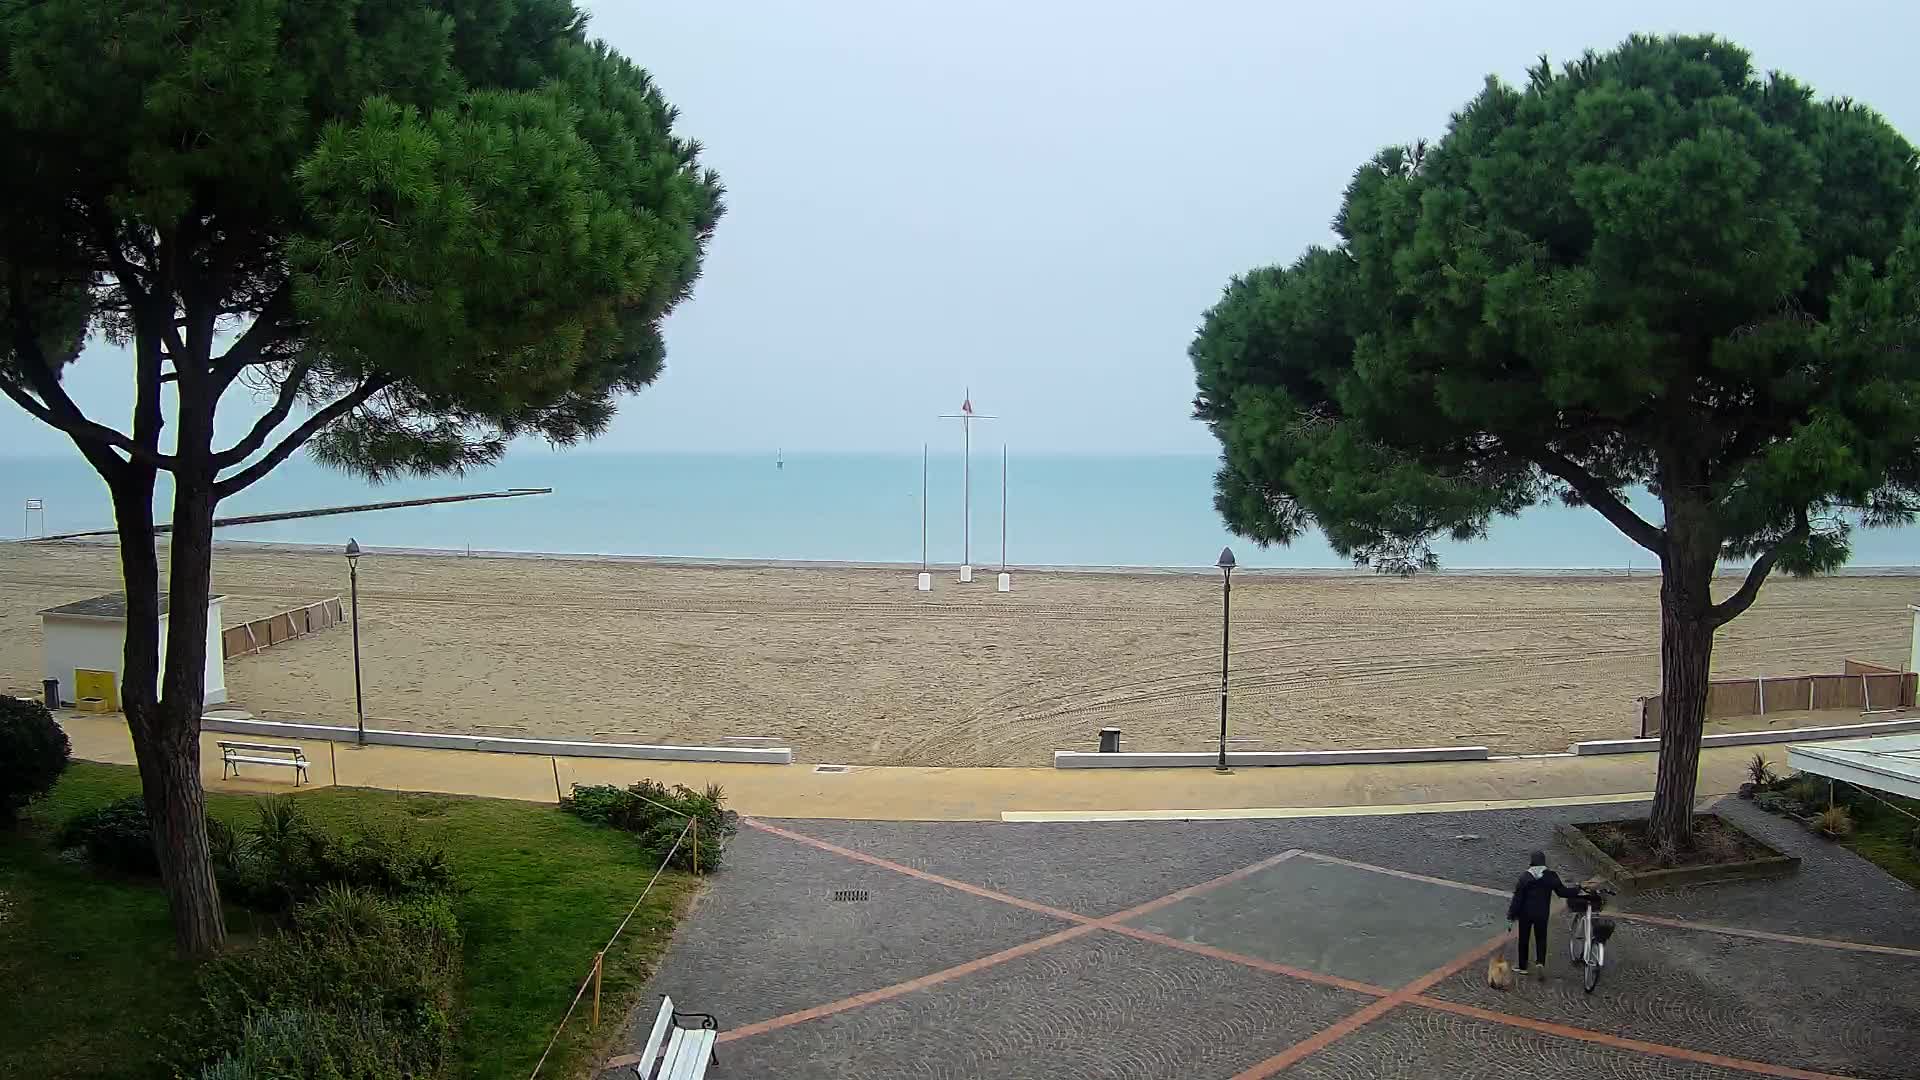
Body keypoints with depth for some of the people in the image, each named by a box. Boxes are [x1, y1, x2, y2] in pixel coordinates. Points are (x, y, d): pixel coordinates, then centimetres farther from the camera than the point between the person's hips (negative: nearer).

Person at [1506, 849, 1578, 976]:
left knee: (1523, 938, 12)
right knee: (1541, 939, 13)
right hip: (1542, 914, 2)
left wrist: (1512, 914, -5)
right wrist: (1577, 891, 15)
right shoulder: (1551, 876, -7)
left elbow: (1518, 898, -11)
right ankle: (1541, 962, -9)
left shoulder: (1525, 877, -12)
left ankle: (1522, 966, 20)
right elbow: (1562, 891, -1)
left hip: (1526, 913, -1)